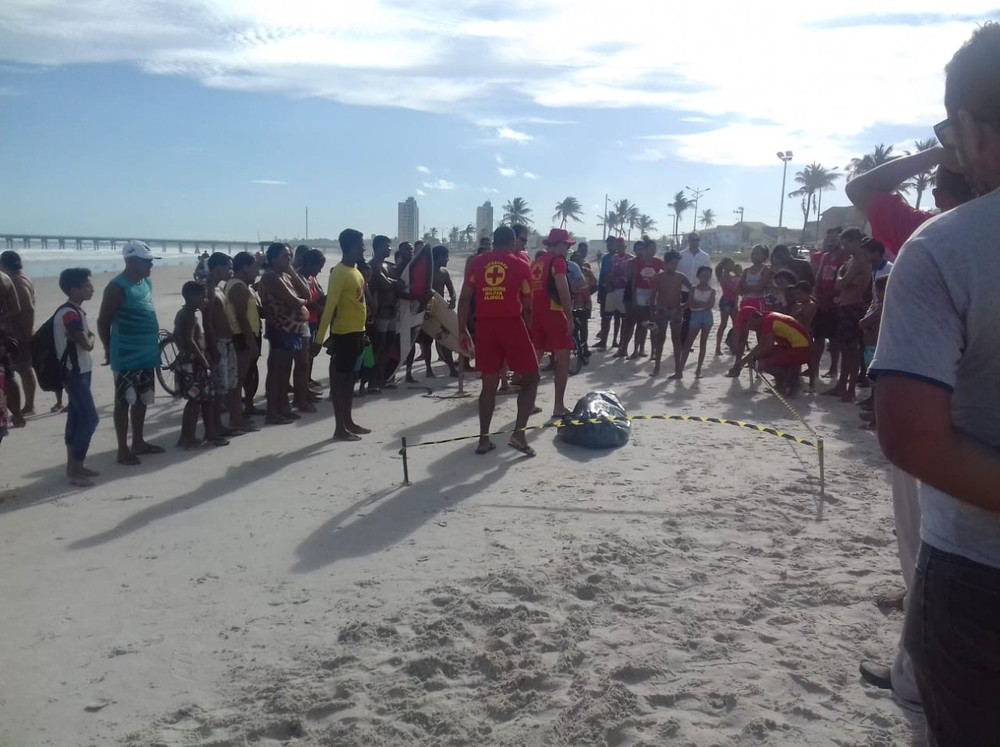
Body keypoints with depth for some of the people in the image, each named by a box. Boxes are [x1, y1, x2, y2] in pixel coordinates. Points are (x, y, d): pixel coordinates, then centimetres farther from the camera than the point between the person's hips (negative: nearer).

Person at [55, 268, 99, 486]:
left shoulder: (75, 311, 12)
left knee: (76, 418, 13)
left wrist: (87, 336, -4)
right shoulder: (69, 314, -20)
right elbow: (87, 344, -22)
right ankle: (74, 470, -6)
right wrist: (91, 337, -4)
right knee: (90, 418, -11)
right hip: (74, 373, -10)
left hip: (79, 371, 10)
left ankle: (74, 465, 20)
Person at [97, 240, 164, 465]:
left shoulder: (146, 282, 11)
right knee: (124, 401, -1)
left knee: (142, 400, 16)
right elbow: (103, 321, -12)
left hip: (147, 353, 8)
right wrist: (109, 350, -5)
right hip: (127, 356, -8)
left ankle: (138, 442, 27)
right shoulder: (117, 287, -15)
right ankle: (123, 450, 5)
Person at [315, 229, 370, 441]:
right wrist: (320, 336, -23)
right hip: (344, 333, -9)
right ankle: (340, 428, 1)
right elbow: (330, 306, -20)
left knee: (350, 378, 14)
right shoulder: (339, 273, -16)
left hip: (357, 331, 9)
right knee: (341, 379, -3)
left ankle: (349, 422, 23)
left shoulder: (355, 270, 13)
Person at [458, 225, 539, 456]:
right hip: (512, 324, -3)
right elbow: (527, 305, 6)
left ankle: (483, 438, 11)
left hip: (485, 326, 3)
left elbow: (464, 299, 4)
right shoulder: (521, 265, 4)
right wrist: (527, 328, 21)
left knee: (489, 384, 13)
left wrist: (463, 330, 9)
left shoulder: (477, 262, 9)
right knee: (531, 378, 9)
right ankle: (519, 432, -4)